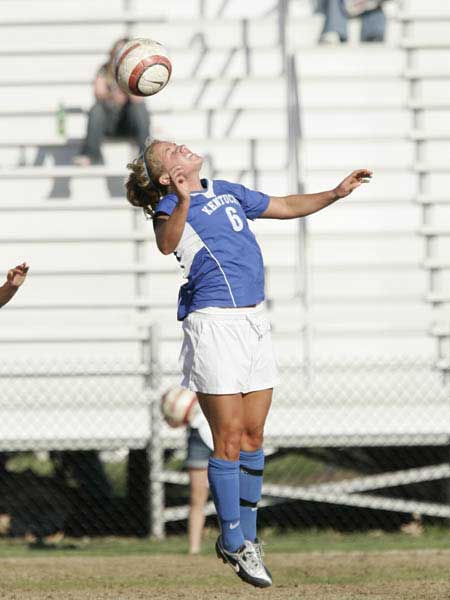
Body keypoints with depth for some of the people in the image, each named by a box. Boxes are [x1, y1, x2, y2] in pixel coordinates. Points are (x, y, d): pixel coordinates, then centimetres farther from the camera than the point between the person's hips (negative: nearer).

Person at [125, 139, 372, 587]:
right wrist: (183, 202, -43)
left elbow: (287, 206, 28)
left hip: (254, 322, 6)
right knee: (229, 438, -6)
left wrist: (336, 194, 17)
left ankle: (245, 536, 17)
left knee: (253, 436, 8)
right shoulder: (169, 206, -3)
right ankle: (233, 543, 2)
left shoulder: (228, 193, 17)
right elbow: (166, 244, -26)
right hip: (213, 323, -6)